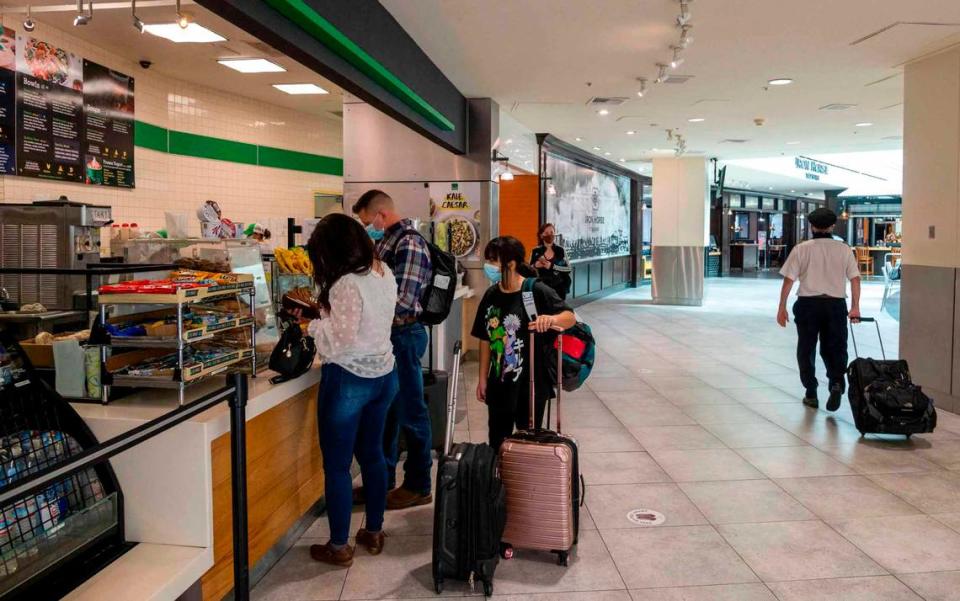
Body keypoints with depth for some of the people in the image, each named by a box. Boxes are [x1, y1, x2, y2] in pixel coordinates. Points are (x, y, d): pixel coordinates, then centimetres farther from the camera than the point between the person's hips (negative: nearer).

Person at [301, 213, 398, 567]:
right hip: (383, 375, 8)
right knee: (372, 455, 20)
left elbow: (341, 340, -24)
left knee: (337, 465, 6)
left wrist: (314, 324, -7)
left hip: (349, 380, -8)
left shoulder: (347, 284, -22)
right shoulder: (383, 273, 3)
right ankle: (374, 532, 32)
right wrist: (325, 310, 10)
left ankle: (339, 546, 19)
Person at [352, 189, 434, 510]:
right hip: (386, 334, 9)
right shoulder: (386, 240, 11)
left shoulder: (409, 244, -17)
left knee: (410, 412, 2)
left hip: (404, 335, -9)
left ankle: (418, 486, 16)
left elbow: (403, 300, -25)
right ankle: (383, 479, 30)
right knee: (385, 410, 17)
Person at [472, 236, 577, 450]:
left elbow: (570, 318, -14)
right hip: (499, 384, 5)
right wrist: (483, 378, 11)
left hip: (531, 384, -5)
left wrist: (552, 319, -36)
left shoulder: (537, 291, -14)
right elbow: (486, 339, 9)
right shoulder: (491, 295, 2)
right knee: (496, 442, 15)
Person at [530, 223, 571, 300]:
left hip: (559, 289, 0)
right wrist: (535, 265, -16)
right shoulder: (536, 251, 0)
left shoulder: (560, 250, -2)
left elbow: (568, 269, -7)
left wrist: (552, 266, -19)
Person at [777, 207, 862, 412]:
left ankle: (811, 394, 17)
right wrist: (855, 307, 4)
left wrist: (782, 307, 1)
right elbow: (855, 278, -1)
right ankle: (837, 382, -13)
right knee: (834, 347, 12)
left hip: (808, 303, -1)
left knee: (806, 349, 11)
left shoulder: (801, 249, 0)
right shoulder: (844, 249, 5)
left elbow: (788, 280, -4)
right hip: (836, 303, 1)